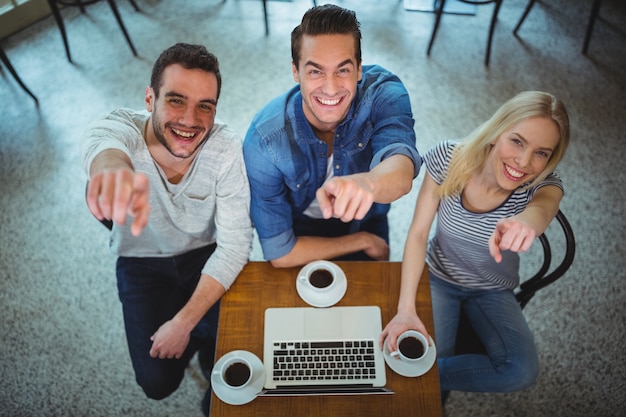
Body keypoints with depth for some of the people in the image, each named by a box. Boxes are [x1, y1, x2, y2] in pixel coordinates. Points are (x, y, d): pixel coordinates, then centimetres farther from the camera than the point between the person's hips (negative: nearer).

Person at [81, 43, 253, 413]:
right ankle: (201, 334, 26)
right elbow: (103, 145, -54)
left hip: (207, 255, 0)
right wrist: (113, 167, -81)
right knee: (158, 382, -5)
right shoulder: (122, 128, -28)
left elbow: (235, 244, -23)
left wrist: (183, 322, -26)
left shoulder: (226, 149, -27)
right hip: (143, 262, 1)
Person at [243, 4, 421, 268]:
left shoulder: (384, 93, -26)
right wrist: (363, 241, -18)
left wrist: (367, 182, -69)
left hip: (365, 221, 2)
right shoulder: (264, 140, -29)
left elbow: (402, 169, -46)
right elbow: (279, 252, -23)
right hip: (299, 229, -1)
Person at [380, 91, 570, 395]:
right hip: (438, 277, -1)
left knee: (522, 371, -20)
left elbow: (543, 208, -49)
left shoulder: (543, 185, -22)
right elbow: (418, 233, -18)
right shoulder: (449, 158, -22)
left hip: (493, 291, 2)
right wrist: (406, 309, -27)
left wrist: (526, 221, -76)